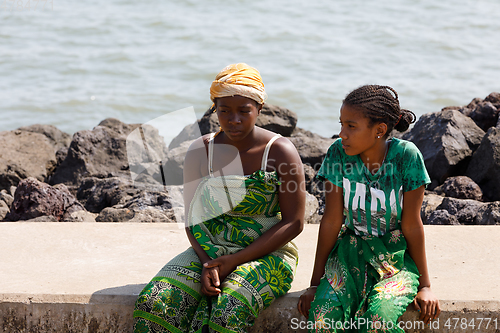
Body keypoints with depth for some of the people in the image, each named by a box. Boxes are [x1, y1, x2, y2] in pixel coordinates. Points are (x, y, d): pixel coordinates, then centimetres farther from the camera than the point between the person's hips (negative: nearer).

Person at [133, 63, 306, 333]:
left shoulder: (280, 152, -7)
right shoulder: (200, 151, 4)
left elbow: (293, 223, -8)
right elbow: (193, 218, 5)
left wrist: (236, 260, -15)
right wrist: (208, 263, -15)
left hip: (266, 253, -4)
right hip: (210, 249, 4)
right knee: (153, 303, -22)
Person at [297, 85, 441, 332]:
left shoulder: (406, 156, -14)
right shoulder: (339, 153, -9)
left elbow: (412, 225, -8)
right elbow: (331, 221, -3)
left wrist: (424, 286, -3)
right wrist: (315, 283, -1)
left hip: (397, 256, -2)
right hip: (351, 252, 2)